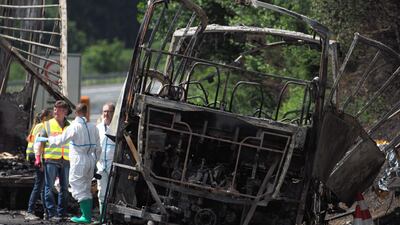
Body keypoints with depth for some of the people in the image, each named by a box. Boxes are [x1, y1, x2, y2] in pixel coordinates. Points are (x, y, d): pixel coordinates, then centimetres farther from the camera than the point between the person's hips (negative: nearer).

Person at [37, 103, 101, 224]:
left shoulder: (75, 127, -13)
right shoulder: (93, 127, 6)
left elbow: (60, 140, -9)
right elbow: (98, 148, 11)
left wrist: (47, 139, 5)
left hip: (79, 161, -6)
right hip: (90, 161, 6)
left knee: (79, 189, -3)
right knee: (86, 190, 15)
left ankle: (86, 216, -8)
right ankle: (88, 215, 14)